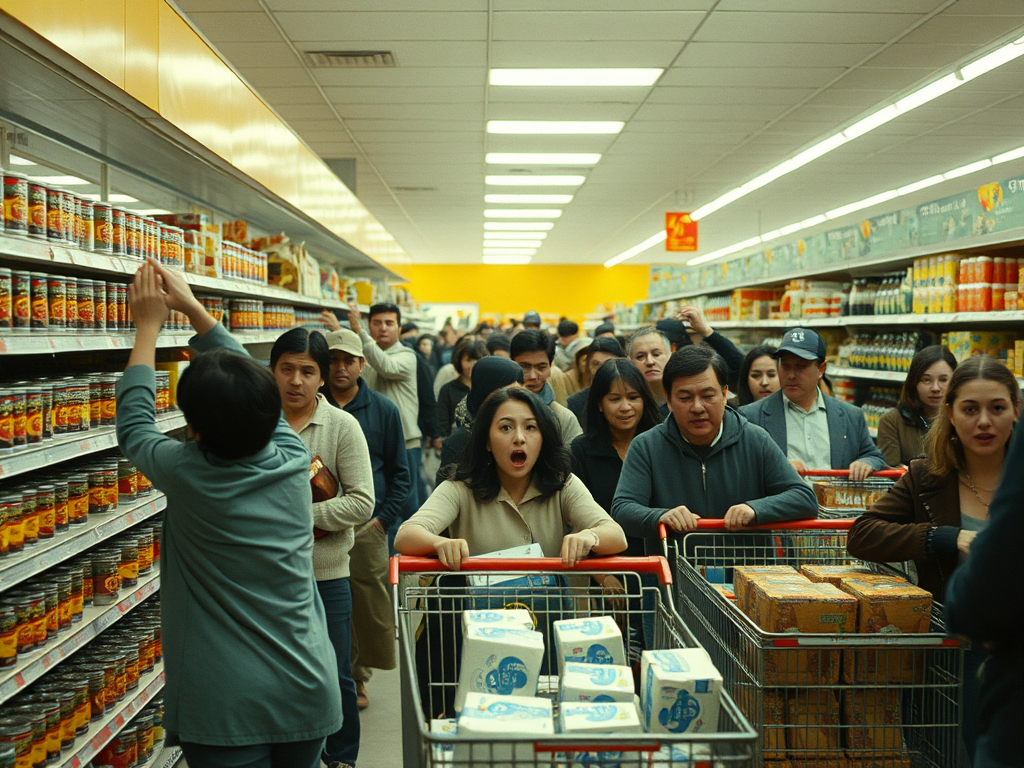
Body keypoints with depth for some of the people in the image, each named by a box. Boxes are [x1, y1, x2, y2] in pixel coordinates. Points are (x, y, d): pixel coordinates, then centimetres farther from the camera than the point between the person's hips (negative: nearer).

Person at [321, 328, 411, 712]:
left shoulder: (383, 410, 5)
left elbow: (400, 473, 9)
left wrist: (383, 519, -1)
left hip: (367, 526, 0)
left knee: (369, 609, 4)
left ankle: (356, 678, 22)